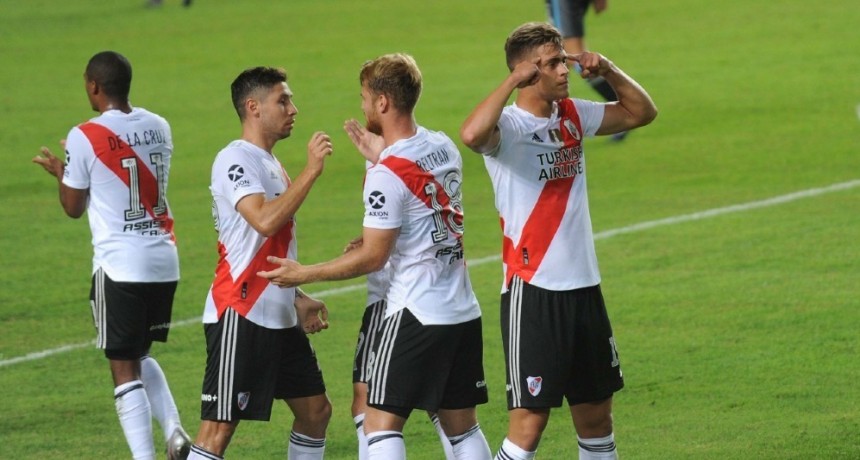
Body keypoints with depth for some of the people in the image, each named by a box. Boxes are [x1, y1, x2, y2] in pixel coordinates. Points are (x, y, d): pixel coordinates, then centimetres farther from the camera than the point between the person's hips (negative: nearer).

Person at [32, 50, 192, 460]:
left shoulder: (85, 138, -10)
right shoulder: (159, 128, 7)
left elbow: (73, 207, -1)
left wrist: (59, 171, 19)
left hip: (119, 267, -6)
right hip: (164, 262, 6)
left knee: (124, 368, 1)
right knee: (140, 356, 22)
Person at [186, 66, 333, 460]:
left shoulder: (270, 164, 16)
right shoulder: (235, 160, -13)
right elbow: (265, 221, -30)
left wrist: (296, 298, 20)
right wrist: (311, 170, -26)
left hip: (279, 319, 10)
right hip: (239, 316, -10)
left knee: (316, 410, 13)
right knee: (219, 427, -10)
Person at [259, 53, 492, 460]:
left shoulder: (387, 175, -16)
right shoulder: (444, 148, 6)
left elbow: (372, 257, -13)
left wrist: (304, 274, -4)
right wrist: (382, 153, 25)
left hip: (415, 315, -8)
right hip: (464, 312, 8)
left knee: (381, 423, -4)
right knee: (462, 427, 13)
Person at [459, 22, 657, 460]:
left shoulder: (572, 116, 9)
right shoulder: (509, 125, -13)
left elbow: (641, 112, 20)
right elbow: (471, 134, -36)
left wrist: (608, 72, 4)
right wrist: (513, 81, -29)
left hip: (584, 287, 7)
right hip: (532, 292, -7)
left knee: (595, 415, 14)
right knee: (529, 421, -8)